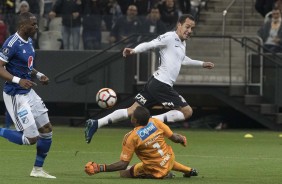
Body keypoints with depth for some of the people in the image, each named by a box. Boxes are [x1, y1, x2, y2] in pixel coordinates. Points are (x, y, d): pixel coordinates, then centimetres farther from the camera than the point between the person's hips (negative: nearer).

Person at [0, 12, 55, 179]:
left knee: (47, 130, 11)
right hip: (16, 95, -9)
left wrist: (39, 75, 7)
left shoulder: (29, 41, 8)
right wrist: (18, 81, -33)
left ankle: (38, 170, 23)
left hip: (28, 92, 9)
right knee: (31, 138, -10)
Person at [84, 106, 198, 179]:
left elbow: (123, 164, -24)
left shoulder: (131, 137, -23)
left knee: (124, 173, 6)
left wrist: (100, 168, -23)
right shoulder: (155, 122, -11)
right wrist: (181, 139, 23)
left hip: (157, 171, -7)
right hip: (170, 160, 7)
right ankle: (188, 170, 35)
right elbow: (174, 138, -2)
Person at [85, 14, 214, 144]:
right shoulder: (169, 38, -8)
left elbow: (183, 60, 42)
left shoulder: (182, 43, 21)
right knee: (187, 111, -6)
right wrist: (134, 50, -36)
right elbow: (149, 45, -18)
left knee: (132, 110, 5)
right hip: (161, 84, -9)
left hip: (154, 83, 9)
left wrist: (202, 64, 52)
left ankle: (96, 124, 0)